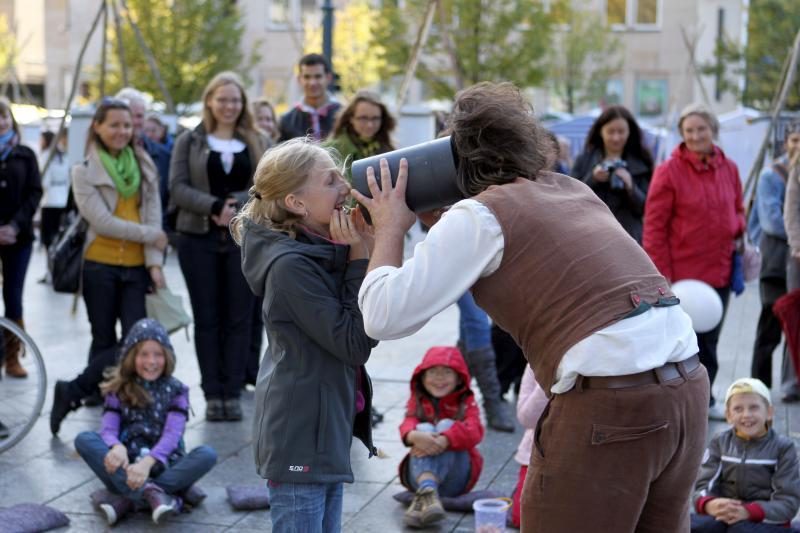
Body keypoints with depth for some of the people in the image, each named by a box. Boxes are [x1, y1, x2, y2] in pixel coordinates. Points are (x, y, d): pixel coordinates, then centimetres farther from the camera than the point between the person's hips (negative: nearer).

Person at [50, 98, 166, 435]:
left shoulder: (145, 166, 10)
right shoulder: (84, 171, -1)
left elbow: (152, 215, 4)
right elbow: (102, 221, -9)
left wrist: (155, 263, -5)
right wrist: (151, 235, -8)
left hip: (137, 267, 3)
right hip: (100, 266, -3)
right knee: (104, 342, 1)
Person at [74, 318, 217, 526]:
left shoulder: (175, 390, 6)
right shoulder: (119, 389, 10)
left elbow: (172, 434, -9)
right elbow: (108, 429, -4)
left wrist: (148, 462, -29)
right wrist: (116, 447, -30)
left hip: (163, 466, -1)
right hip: (127, 467, 1)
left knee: (207, 454, -28)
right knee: (84, 439, -23)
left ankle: (126, 497, -31)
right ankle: (152, 492, -38)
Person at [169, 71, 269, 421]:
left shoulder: (257, 142, 10)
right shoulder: (189, 141, 7)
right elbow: (178, 187, -3)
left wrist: (236, 204, -16)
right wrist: (214, 206, -18)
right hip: (199, 238, -1)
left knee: (239, 317, 1)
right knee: (207, 318, 2)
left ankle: (233, 392, 7)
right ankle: (213, 394, 7)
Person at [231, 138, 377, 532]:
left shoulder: (323, 250, 5)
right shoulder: (290, 265, -20)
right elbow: (354, 344, -20)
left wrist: (355, 253, -1)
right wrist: (360, 257, -18)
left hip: (326, 430, 9)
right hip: (299, 437, -9)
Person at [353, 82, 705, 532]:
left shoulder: (481, 215, -2)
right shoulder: (573, 190, 20)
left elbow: (386, 318, -7)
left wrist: (390, 229, 8)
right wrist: (438, 223, 26)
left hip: (610, 403, -8)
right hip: (688, 386, 8)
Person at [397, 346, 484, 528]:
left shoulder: (466, 403, 6)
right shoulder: (417, 402, 11)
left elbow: (474, 431, -17)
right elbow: (407, 426, -12)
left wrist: (443, 441, -38)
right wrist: (415, 436, -39)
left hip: (455, 480, -1)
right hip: (418, 473, 1)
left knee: (447, 426, -23)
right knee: (424, 428, -22)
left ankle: (421, 499, -43)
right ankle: (427, 490, -51)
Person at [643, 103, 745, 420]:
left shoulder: (729, 169, 6)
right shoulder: (669, 171, -10)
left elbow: (738, 210, 21)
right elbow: (654, 228, -10)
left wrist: (738, 229, -3)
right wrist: (662, 276, -13)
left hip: (720, 272, 5)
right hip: (682, 272, -5)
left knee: (709, 341, 16)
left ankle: (705, 400, 29)